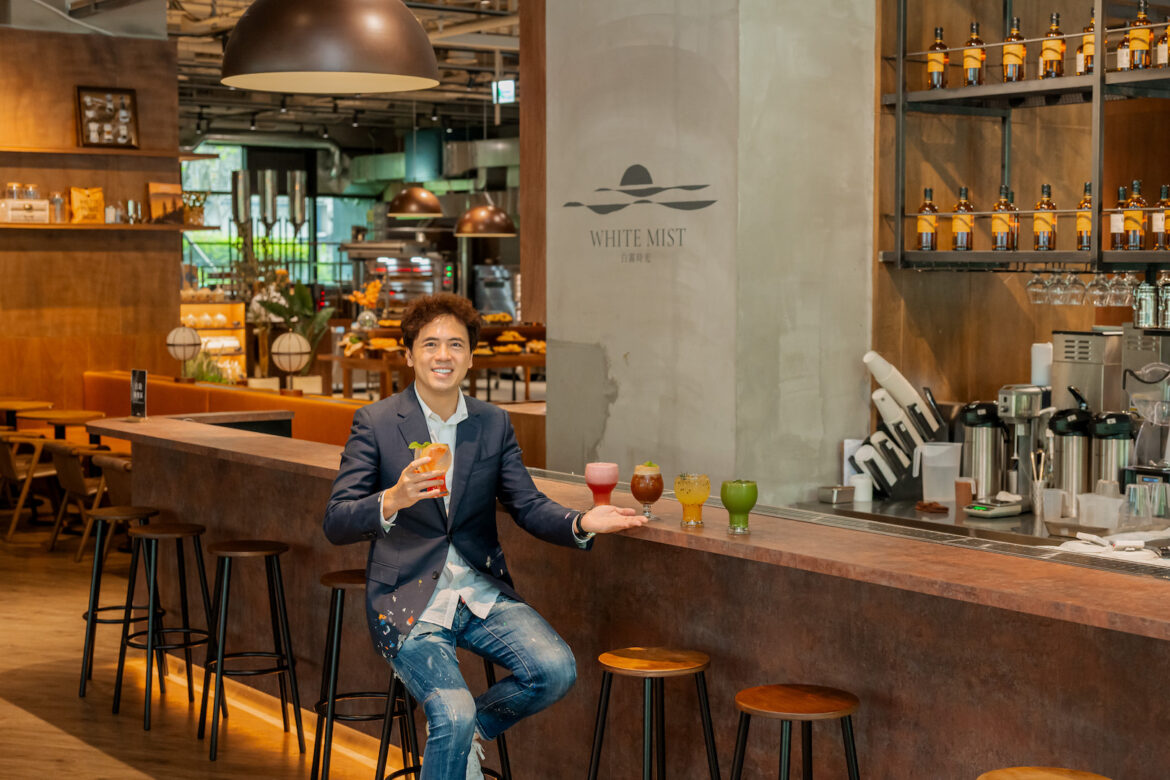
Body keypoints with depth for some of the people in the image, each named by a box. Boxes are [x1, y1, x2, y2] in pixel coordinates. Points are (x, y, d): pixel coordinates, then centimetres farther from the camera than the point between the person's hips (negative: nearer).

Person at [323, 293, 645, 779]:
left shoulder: (494, 425, 7)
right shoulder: (375, 423, -5)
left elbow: (529, 506, 4)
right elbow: (336, 525, -11)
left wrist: (581, 523, -17)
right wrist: (392, 501, -31)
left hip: (481, 592, 4)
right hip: (410, 601, -4)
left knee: (556, 669, -18)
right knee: (453, 715, -25)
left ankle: (467, 730, 8)